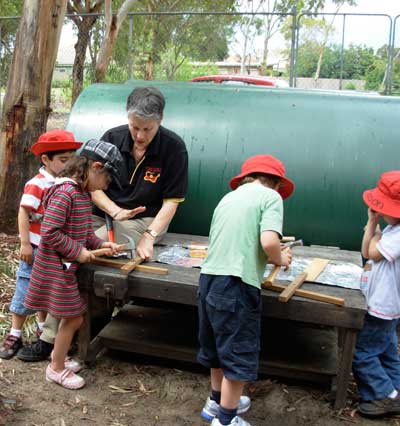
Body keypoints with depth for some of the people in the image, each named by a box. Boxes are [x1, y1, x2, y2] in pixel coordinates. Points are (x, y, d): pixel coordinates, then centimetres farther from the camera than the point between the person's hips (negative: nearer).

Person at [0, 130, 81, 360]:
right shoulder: (37, 184, -17)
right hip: (36, 249, -7)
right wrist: (25, 244, -20)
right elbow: (23, 214, -18)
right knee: (27, 291, 1)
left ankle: (43, 327, 36)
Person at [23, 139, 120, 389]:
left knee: (71, 317, 18)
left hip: (67, 266, 9)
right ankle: (56, 369, 18)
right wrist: (78, 252, -19)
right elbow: (50, 233, -26)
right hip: (57, 267, -9)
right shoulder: (64, 193, -23)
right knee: (74, 318, 0)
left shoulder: (83, 193, 8)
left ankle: (58, 357, 38)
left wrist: (100, 244, 2)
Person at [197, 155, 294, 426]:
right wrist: (280, 259, 2)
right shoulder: (271, 196, -3)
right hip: (237, 284, -8)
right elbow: (269, 242, -18)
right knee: (239, 354, 8)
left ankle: (218, 401, 42)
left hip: (209, 278, 8)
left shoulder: (229, 197, 18)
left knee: (219, 346, 24)